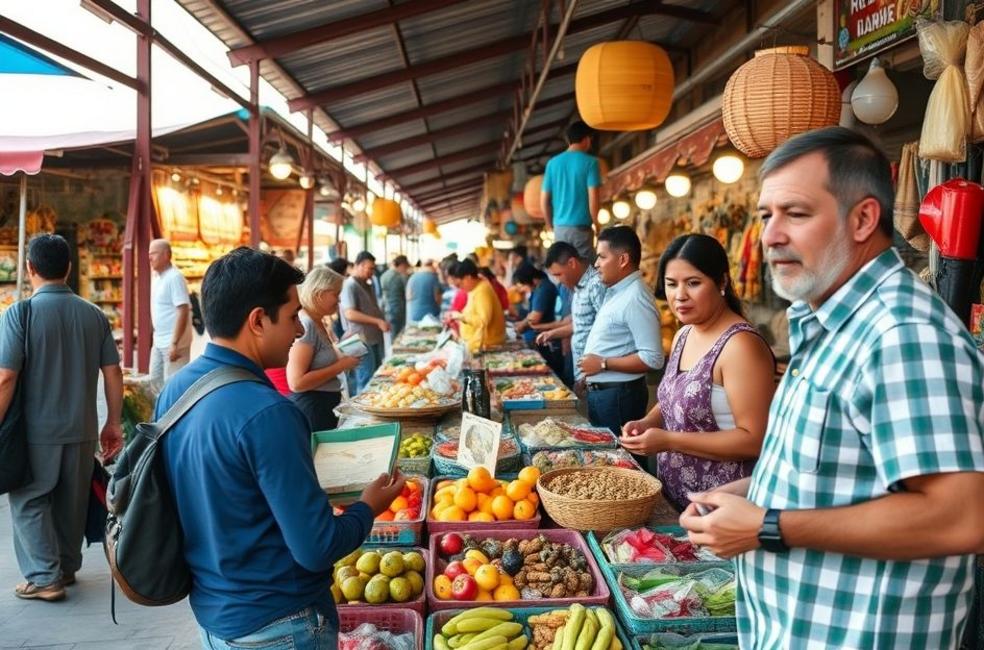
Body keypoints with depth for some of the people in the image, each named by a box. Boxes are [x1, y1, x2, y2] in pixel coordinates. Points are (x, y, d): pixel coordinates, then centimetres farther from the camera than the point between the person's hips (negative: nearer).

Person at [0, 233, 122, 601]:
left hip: (37, 430, -4)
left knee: (30, 502, 11)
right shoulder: (94, 314, 0)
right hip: (82, 429, 4)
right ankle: (67, 567, 29)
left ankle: (44, 578, 9)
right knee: (72, 501, 17)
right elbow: (113, 374, 1)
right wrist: (113, 423, 10)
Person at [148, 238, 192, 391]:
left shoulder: (174, 277, -17)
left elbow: (183, 311, -22)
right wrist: (156, 337, 17)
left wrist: (174, 343, -25)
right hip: (159, 341, 9)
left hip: (173, 342, -9)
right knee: (155, 378, 17)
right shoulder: (157, 277, 11)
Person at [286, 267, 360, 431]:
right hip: (311, 410, -10)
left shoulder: (318, 323, 11)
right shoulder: (305, 325, -18)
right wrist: (340, 366, -18)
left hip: (326, 406, 10)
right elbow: (297, 382, -25)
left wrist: (343, 359, 12)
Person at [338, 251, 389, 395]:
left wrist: (382, 321, 11)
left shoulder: (367, 285, 17)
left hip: (374, 338, 9)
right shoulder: (350, 285, -11)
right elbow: (350, 314, -21)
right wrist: (378, 321, -21)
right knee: (366, 382, -7)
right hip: (362, 340, -9)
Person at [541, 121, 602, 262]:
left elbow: (543, 201, 8)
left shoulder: (553, 163, 8)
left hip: (560, 227, 4)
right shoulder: (590, 162, -5)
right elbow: (593, 198, -12)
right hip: (581, 228, -4)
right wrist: (596, 223, 3)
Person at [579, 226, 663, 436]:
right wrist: (589, 374, 11)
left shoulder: (635, 299, -20)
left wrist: (603, 364, -20)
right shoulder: (616, 292, 11)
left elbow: (653, 359, -25)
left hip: (619, 395, -10)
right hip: (600, 392, 10)